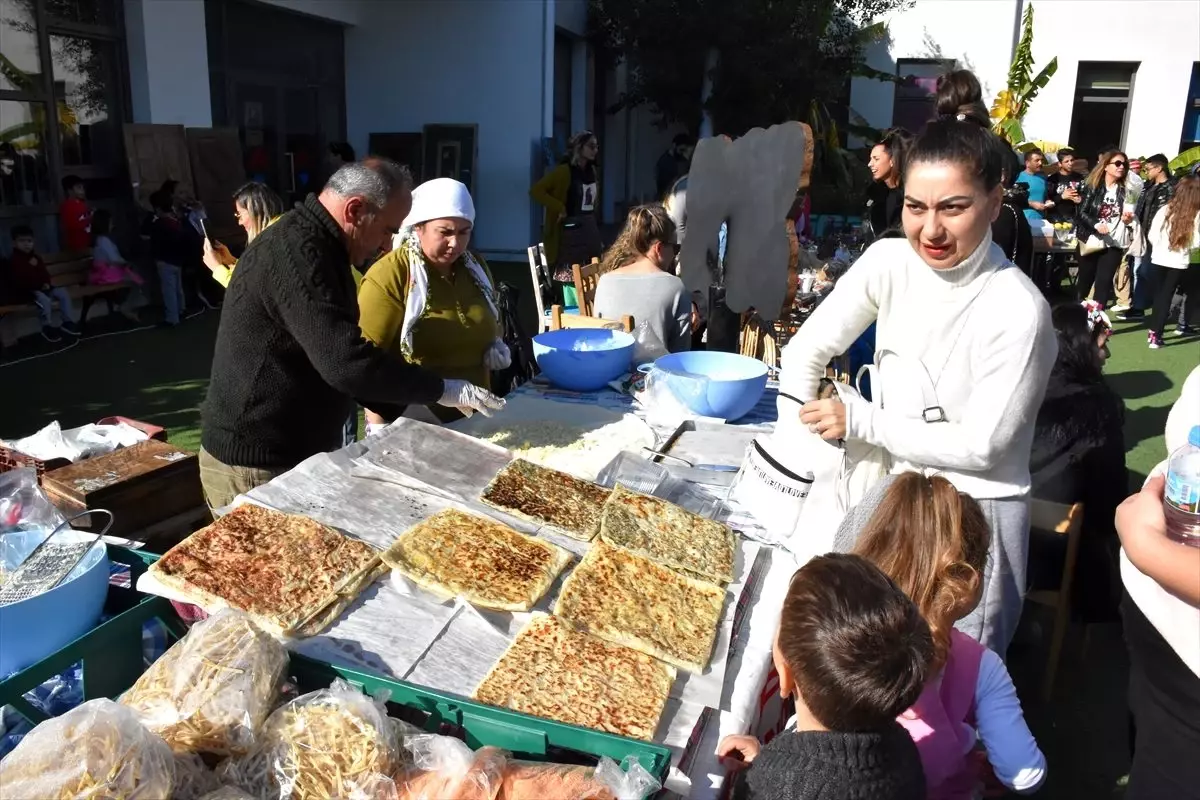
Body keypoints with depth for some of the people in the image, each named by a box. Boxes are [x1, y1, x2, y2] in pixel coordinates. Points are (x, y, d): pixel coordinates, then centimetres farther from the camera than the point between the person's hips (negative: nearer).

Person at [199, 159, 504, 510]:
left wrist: (408, 405, 10)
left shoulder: (315, 247, 11)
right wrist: (442, 389, -22)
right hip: (255, 466, -10)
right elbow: (345, 361, -31)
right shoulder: (296, 252, -23)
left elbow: (334, 354, 17)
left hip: (299, 455, 10)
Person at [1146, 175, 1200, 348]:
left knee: (1159, 293, 15)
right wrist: (1185, 245, 12)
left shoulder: (1165, 210, -5)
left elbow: (1151, 236, -1)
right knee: (1166, 295, 10)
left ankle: (1153, 331, 17)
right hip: (1179, 263, -2)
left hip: (1159, 259, 2)